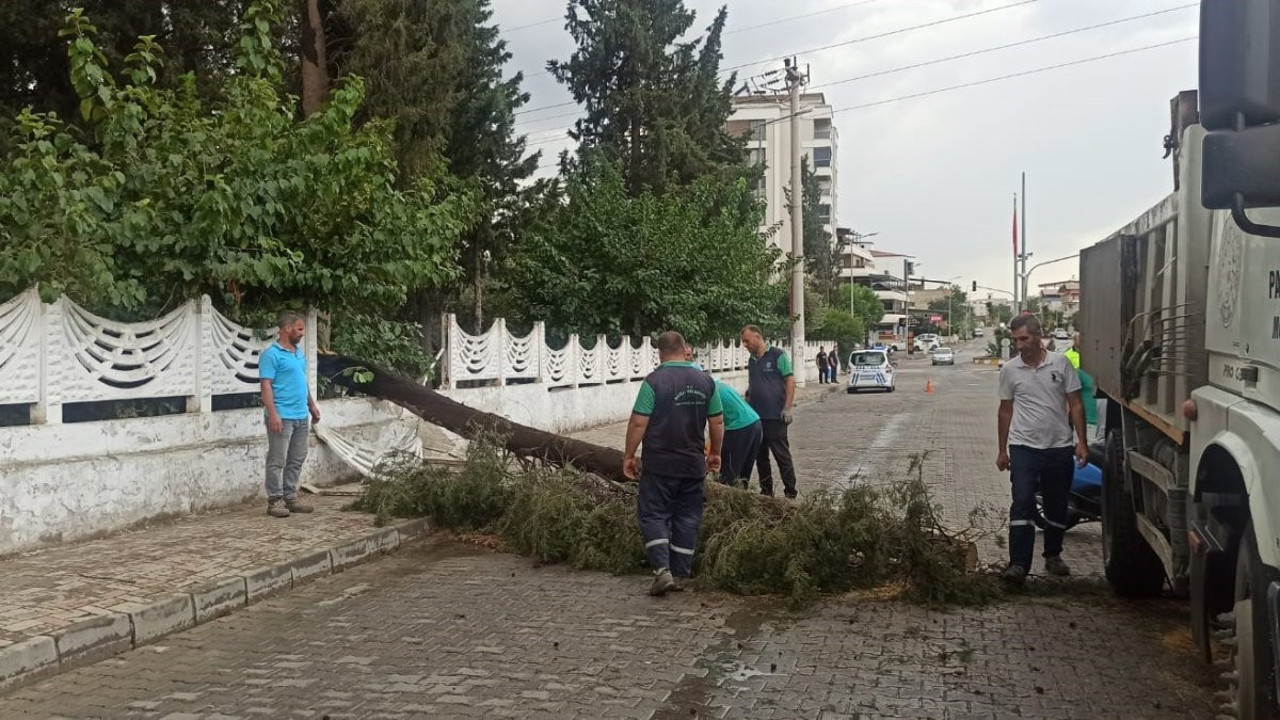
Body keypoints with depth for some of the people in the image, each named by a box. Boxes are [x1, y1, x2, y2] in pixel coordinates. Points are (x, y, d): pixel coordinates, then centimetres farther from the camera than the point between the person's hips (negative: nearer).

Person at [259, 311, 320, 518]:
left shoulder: (300, 353, 15)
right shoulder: (271, 354, -11)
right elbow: (266, 386, -15)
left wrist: (312, 406, 21)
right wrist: (273, 414, -21)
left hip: (301, 416, 8)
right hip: (282, 417, -8)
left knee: (296, 460, 11)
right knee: (277, 461, -3)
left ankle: (290, 497, 18)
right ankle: (275, 501, 2)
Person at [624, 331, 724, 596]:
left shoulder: (654, 381, -12)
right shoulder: (705, 381, 2)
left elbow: (638, 423, -14)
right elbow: (717, 422, 7)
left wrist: (629, 456, -4)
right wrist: (715, 454, 20)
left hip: (660, 464, -4)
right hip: (694, 464, 4)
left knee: (653, 515, 3)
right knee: (687, 518, 12)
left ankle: (662, 570, -11)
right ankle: (681, 573, 16)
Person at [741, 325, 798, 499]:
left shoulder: (777, 356, -7)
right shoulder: (752, 361, 13)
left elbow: (790, 381, -9)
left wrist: (787, 408, -14)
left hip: (775, 417, -7)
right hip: (755, 417, 7)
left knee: (782, 455, -2)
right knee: (761, 456, 11)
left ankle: (790, 493, 5)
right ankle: (766, 491, 21)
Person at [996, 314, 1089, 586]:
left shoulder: (1061, 364, -2)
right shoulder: (1010, 370, 1)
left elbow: (1075, 405, 1)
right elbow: (1005, 411, 9)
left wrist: (1082, 442, -5)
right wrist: (1002, 450, 10)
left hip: (1060, 447, 1)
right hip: (1024, 447, -1)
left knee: (1057, 507, 12)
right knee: (1022, 504, -11)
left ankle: (1053, 556, 30)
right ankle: (1018, 564, -13)